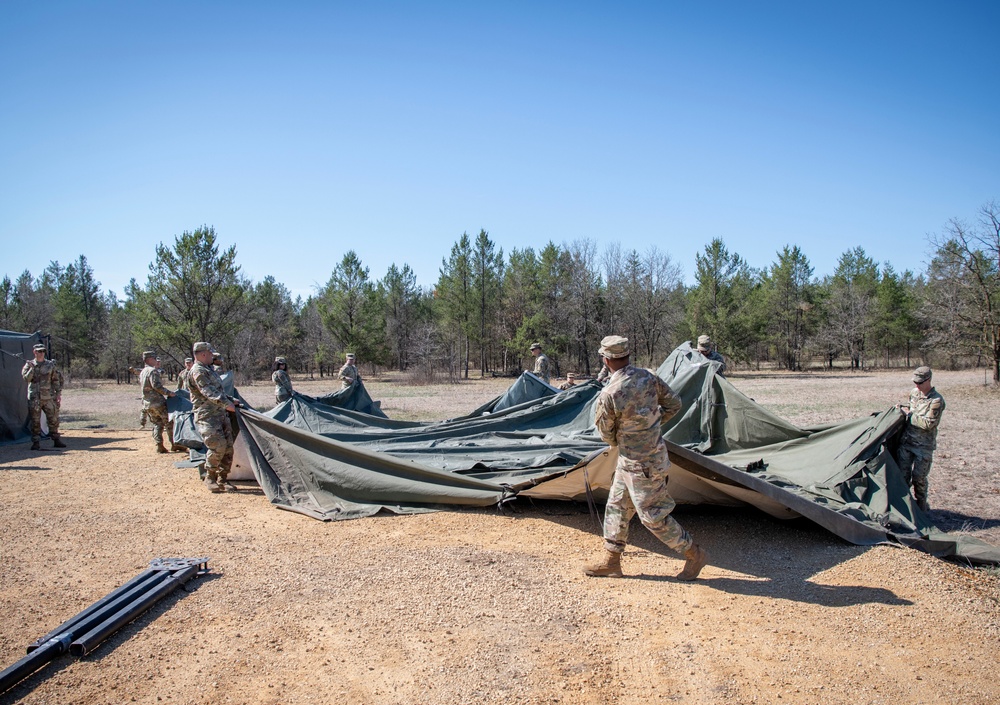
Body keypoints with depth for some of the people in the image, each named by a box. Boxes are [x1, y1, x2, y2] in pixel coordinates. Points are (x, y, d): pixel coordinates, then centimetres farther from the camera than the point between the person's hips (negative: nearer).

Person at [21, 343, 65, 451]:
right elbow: (26, 378, -7)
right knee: (35, 421, 1)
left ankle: (56, 440, 14)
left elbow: (56, 380, 9)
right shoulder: (29, 365, 5)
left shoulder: (50, 365, 7)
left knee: (53, 419, 4)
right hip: (34, 398, -1)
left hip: (49, 397, 1)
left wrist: (58, 393, 4)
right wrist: (32, 368, -18)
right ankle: (36, 442, 7)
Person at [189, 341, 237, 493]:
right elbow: (208, 392, -22)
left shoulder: (209, 370, 21)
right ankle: (210, 478, -1)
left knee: (228, 448, 4)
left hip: (221, 414, 9)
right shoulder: (198, 371, -11)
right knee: (218, 446, -17)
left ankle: (222, 480, 11)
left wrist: (231, 401, 29)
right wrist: (226, 403, -27)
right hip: (207, 416, -9)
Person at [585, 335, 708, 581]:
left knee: (653, 516, 6)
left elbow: (606, 433, -9)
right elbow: (674, 404, 7)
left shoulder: (608, 395, -25)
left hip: (641, 463, -9)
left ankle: (694, 554, 21)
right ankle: (611, 562, 25)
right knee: (617, 506, 16)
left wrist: (617, 443, 13)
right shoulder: (649, 377, -5)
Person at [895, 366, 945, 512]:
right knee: (903, 475, 5)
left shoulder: (936, 400, -15)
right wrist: (903, 407, 7)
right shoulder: (914, 393, 6)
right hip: (906, 442, 5)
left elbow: (928, 423, -20)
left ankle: (921, 506, 21)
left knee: (919, 477, 2)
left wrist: (909, 414, -15)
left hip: (924, 446, -5)